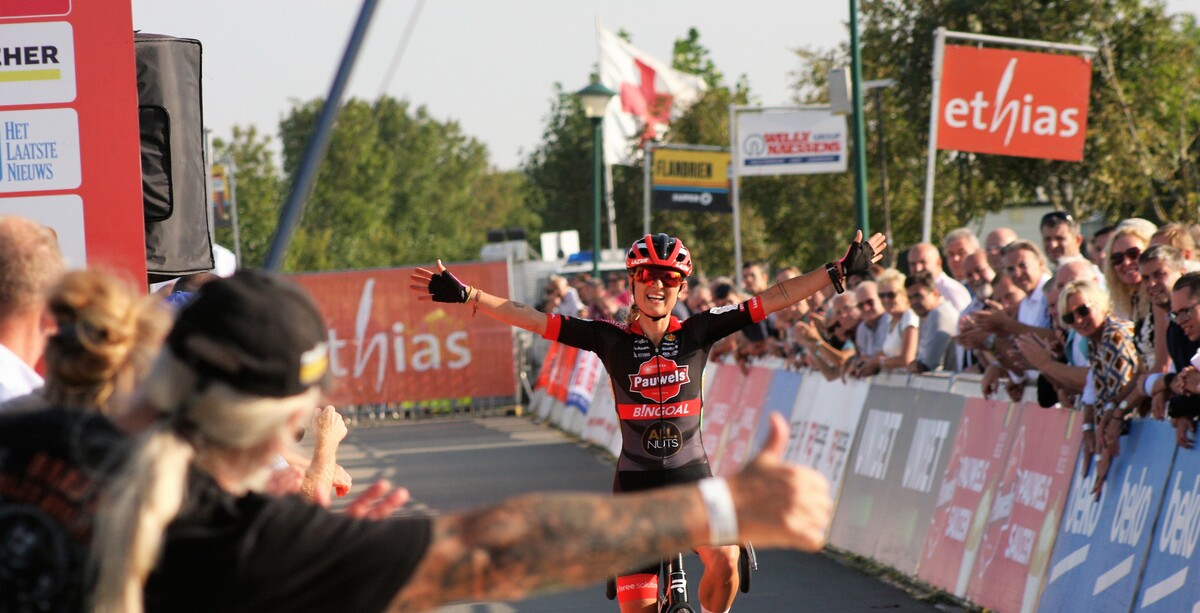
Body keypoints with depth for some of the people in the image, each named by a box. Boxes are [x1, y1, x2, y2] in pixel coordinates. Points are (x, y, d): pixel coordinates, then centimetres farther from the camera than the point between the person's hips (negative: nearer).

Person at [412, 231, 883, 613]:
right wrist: (464, 295, -17)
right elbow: (532, 320, -10)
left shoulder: (697, 332, -3)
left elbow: (771, 300, -5)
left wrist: (841, 271, -8)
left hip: (692, 475, 0)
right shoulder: (612, 340, -5)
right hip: (636, 481, 0)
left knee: (724, 561, -25)